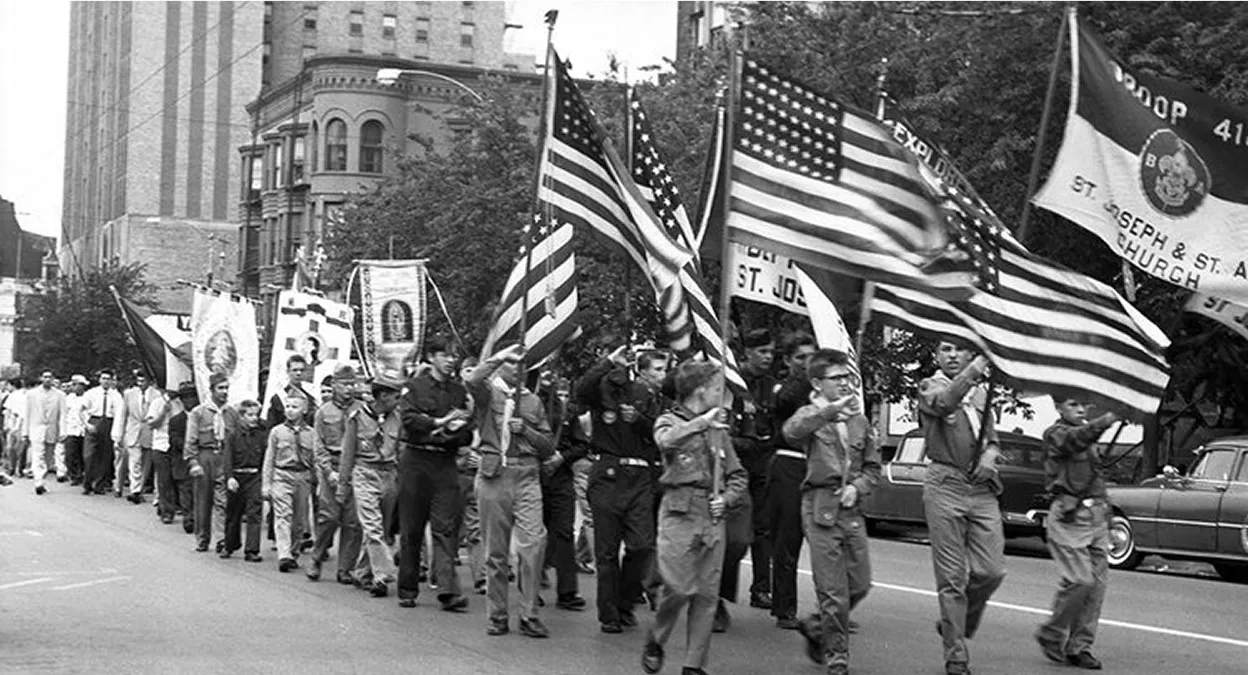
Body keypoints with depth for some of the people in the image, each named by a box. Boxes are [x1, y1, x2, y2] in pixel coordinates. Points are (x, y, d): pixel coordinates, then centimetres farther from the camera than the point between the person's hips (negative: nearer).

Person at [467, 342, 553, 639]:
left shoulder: (533, 401, 16)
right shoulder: (488, 393, 6)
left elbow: (548, 446, 13)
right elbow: (472, 381, -19)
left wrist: (525, 430, -3)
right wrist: (500, 356, -13)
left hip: (527, 476, 2)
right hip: (494, 475, -2)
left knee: (534, 541, -13)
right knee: (495, 549, 4)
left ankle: (529, 614, -7)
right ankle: (497, 615, 14)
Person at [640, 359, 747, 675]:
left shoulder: (719, 429, 16)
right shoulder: (670, 421, 3)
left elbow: (738, 476, 18)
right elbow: (666, 440, -23)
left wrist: (726, 498, 0)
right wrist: (701, 422, -26)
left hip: (712, 518, 5)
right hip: (679, 514, -5)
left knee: (707, 595, 2)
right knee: (678, 588, -13)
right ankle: (654, 641, 14)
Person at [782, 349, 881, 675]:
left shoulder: (859, 420, 12)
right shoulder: (811, 415, -3)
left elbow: (873, 467, 18)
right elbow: (791, 431, -28)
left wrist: (857, 486, -3)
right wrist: (830, 410, -38)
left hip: (852, 510, 5)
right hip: (820, 508, -5)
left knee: (860, 584, 8)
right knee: (833, 593, -3)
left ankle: (818, 628, 33)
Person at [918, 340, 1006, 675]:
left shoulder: (981, 393, 19)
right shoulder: (930, 386, 2)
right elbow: (942, 403, -22)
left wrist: (990, 455, 2)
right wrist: (973, 372, -31)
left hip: (982, 490, 5)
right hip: (946, 486, -5)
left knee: (992, 570, -3)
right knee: (952, 577, -4)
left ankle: (956, 626, 23)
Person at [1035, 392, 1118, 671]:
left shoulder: (1090, 440, 19)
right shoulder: (1056, 434, -6)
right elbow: (1077, 439, -29)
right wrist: (1107, 420, -48)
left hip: (1096, 515, 7)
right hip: (1069, 516, -7)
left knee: (1097, 582, 2)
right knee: (1080, 579, -15)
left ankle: (1079, 647, 12)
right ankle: (1051, 636, 5)